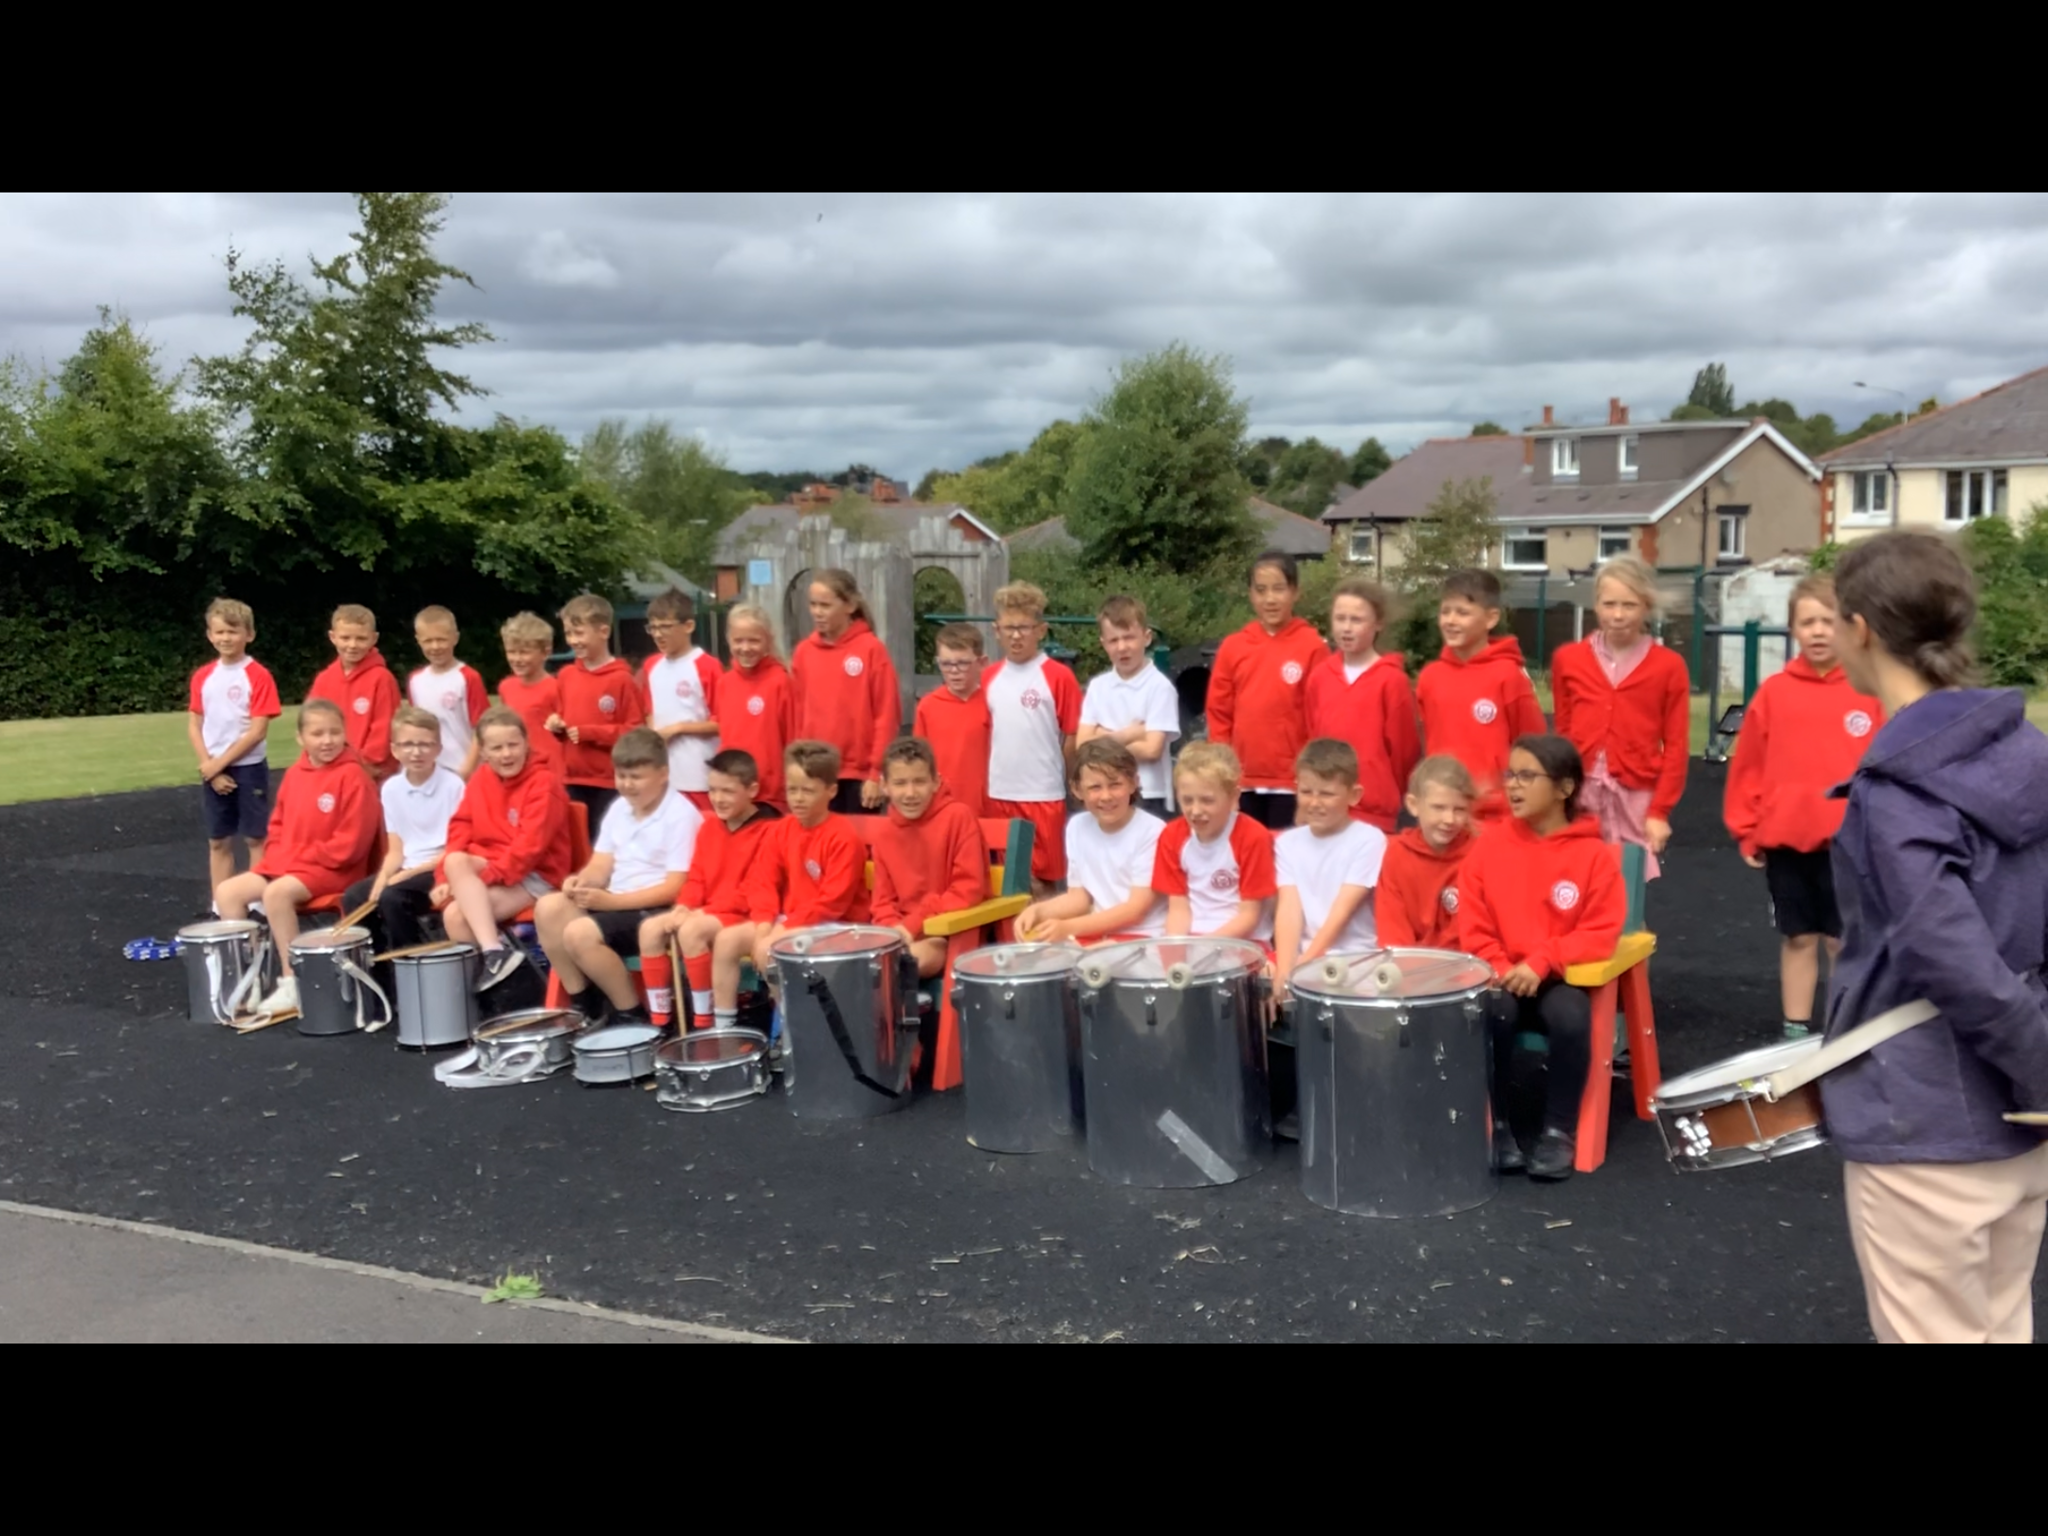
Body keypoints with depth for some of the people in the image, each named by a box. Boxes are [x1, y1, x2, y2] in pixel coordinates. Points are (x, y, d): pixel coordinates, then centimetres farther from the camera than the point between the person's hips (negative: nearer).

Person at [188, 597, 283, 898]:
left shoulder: (258, 676, -10)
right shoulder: (202, 677, 5)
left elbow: (258, 729, -14)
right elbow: (194, 726, 7)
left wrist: (220, 762, -13)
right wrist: (210, 765, -6)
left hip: (249, 768, -5)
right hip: (213, 771, 5)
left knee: (256, 839, 3)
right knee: (218, 841, 10)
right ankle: (221, 908, 17)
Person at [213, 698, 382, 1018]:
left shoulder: (353, 776, -14)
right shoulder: (294, 774, 10)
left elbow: (350, 843, -18)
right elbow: (279, 825, 21)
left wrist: (301, 858, -15)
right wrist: (277, 858, 1)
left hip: (332, 870, -8)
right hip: (284, 866, 8)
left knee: (277, 893, -31)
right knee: (227, 893, -3)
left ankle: (293, 983, -21)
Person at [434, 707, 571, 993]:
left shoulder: (543, 784, -11)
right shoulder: (479, 779, 8)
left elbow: (530, 846, -18)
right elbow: (460, 830, 4)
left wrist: (481, 878, -23)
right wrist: (447, 878, -11)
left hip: (534, 876, -7)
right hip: (488, 869, 7)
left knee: (458, 914, -26)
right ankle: (494, 949, -26)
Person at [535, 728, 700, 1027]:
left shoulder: (681, 815, -14)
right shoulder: (619, 808, 10)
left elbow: (675, 888, -19)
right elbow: (600, 866, 11)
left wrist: (609, 901, -24)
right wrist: (582, 881, -15)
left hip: (658, 911, -8)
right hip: (615, 903, 8)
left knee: (580, 933, -27)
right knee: (548, 908, -14)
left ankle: (633, 1014, -9)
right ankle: (584, 1004, -2)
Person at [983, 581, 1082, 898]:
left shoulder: (1058, 676, -6)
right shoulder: (989, 678, 8)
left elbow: (1073, 736, -3)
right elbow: (985, 732, 13)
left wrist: (1058, 776, 0)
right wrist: (988, 777, 4)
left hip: (1043, 795, -4)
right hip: (999, 794, 4)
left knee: (1043, 880, 2)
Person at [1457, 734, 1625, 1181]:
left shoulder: (1594, 854, -4)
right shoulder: (1488, 846, 2)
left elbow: (1601, 933, -9)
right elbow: (1473, 925, 3)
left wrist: (1541, 963, -19)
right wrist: (1499, 969, -13)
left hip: (1563, 979, -1)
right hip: (1501, 980, 2)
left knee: (1569, 1017, -33)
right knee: (1493, 1012, -31)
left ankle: (1559, 1131, -12)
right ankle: (1495, 1124, -11)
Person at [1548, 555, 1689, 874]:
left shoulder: (1669, 666, 1)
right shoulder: (1568, 659, 6)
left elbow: (1676, 746, 1)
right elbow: (1561, 735, 10)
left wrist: (1660, 810, -4)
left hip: (1636, 799, -2)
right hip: (1579, 796, 2)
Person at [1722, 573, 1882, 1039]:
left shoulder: (1871, 691, -5)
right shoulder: (1774, 691, -1)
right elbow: (1748, 765, 2)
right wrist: (1746, 831, 2)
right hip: (1785, 838, 2)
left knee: (1845, 941, 8)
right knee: (1797, 938, 13)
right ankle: (1796, 1031, 24)